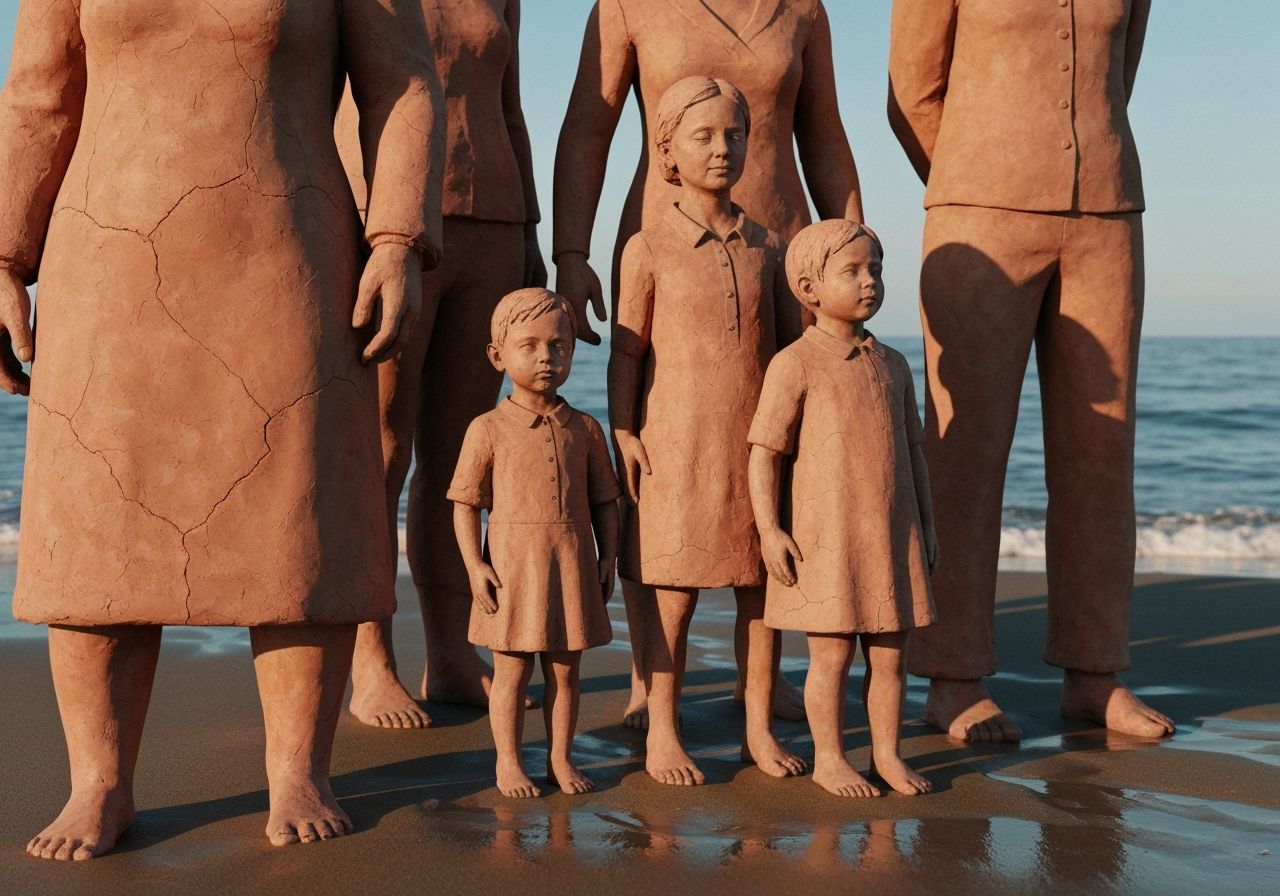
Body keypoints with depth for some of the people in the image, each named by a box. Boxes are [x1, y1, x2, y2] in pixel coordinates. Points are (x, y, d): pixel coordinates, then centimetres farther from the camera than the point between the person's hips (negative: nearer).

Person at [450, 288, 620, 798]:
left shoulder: (585, 430, 6)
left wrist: (608, 556, 3)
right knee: (512, 670, 4)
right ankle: (508, 762, 17)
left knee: (565, 670, 10)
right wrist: (474, 565, -10)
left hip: (572, 566, 3)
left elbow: (604, 501, 11)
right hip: (513, 564, -3)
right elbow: (465, 504, -3)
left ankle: (561, 759, 22)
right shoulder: (489, 430, -3)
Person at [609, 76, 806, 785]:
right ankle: (662, 733, 10)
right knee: (674, 588, 0)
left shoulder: (766, 247, 10)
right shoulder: (650, 249, 0)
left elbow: (793, 341, 15)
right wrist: (623, 436, -8)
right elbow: (626, 353, -1)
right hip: (677, 445, -4)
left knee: (764, 586, 6)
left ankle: (759, 729, 17)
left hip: (758, 447, 4)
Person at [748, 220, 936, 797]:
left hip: (892, 536, 5)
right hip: (825, 538, -5)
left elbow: (912, 449, 16)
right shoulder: (795, 364, -8)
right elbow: (764, 451, -10)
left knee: (891, 653, 9)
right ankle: (828, 758, 15)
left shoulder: (892, 365, 10)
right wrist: (769, 529, -15)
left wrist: (926, 525, 14)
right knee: (833, 654, 1)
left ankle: (887, 754, 22)